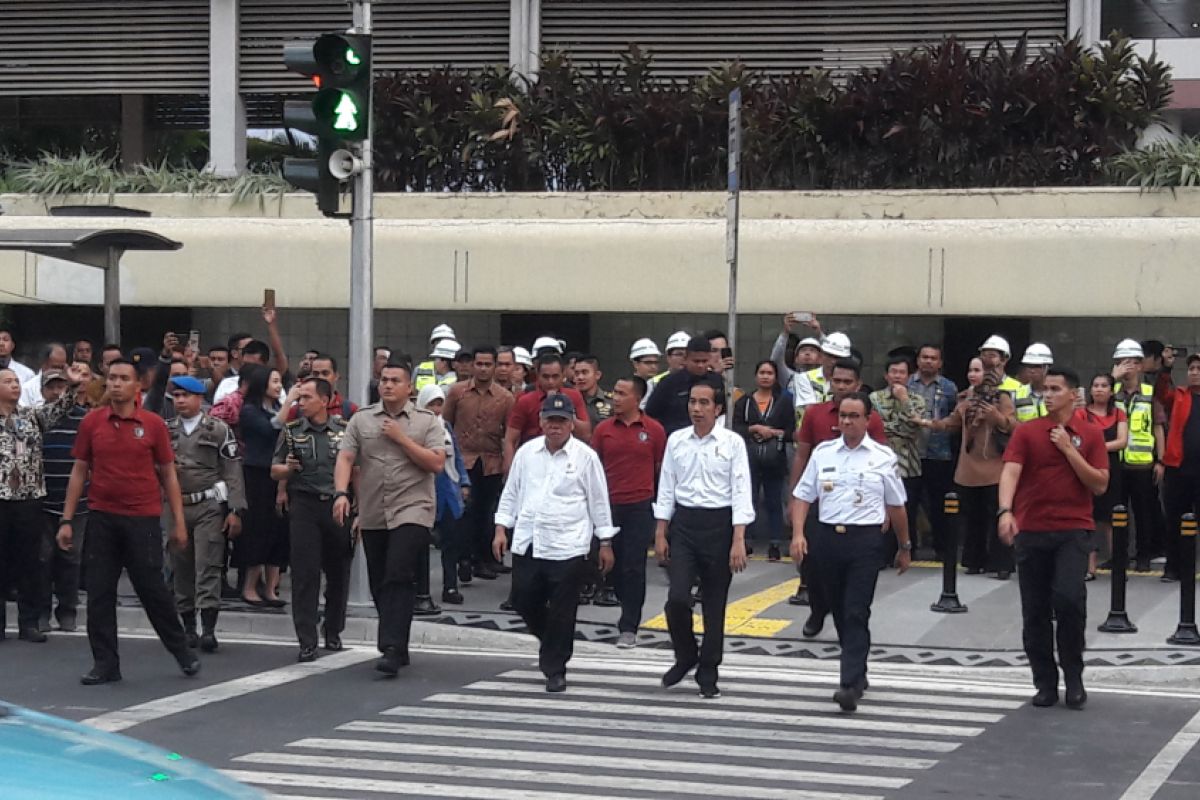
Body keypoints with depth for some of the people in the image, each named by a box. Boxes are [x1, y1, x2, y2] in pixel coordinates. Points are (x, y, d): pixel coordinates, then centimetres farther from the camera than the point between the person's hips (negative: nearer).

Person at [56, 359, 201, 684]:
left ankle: (182, 650, 21)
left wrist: (178, 522, 1)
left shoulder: (153, 424, -1)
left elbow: (168, 474, 4)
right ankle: (105, 663, 11)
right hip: (102, 519, 2)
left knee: (153, 589, 3)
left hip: (143, 520, -2)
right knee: (99, 593, 3)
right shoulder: (91, 423, 3)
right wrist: (66, 520, 4)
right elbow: (79, 471, 8)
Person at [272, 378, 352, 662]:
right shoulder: (291, 432, 7)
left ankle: (333, 633, 25)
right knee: (305, 574, -5)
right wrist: (288, 468, -11)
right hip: (304, 507, -1)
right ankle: (307, 643, -4)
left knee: (338, 572, 8)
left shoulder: (344, 430, 6)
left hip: (338, 506, 1)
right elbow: (275, 471, 12)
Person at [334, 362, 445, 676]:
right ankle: (397, 646, 24)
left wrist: (401, 438, -11)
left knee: (398, 578, -17)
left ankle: (393, 650, -20)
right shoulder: (361, 420, 9)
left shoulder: (427, 421, 2)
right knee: (379, 584, 10)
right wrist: (341, 493, -15)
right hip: (373, 515, 4)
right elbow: (345, 458, 1)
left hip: (412, 511, -4)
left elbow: (436, 463, -8)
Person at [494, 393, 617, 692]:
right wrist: (501, 529, 9)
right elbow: (511, 493, 15)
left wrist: (606, 543, 4)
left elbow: (598, 501, 3)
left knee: (561, 612, -1)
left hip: (567, 547, -4)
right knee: (523, 600, 7)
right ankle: (553, 645, 33)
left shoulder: (585, 457, -2)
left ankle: (554, 669, 12)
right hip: (526, 544, 4)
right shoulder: (526, 452, 8)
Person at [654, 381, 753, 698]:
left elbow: (741, 492, -7)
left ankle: (708, 674, 18)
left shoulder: (732, 443, -5)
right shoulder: (676, 440, 4)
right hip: (684, 523, 2)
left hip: (719, 524, -2)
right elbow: (666, 488, 8)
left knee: (714, 604, 6)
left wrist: (738, 541, -13)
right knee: (677, 598, -10)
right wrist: (660, 534, 5)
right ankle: (685, 656, 17)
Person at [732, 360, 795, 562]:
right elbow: (736, 428, 0)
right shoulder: (744, 402, 10)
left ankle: (774, 545, 7)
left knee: (773, 501, 3)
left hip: (775, 461, 0)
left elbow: (791, 432, 2)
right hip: (750, 460, 0)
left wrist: (773, 432, -11)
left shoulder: (784, 401, 8)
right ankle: (745, 542, 6)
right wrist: (755, 429, -13)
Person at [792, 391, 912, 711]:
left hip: (865, 540, -3)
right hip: (827, 537, 3)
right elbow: (803, 496, 9)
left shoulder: (883, 457, 2)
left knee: (857, 614, -11)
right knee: (839, 612, 12)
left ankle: (850, 685, -16)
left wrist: (904, 547, 15)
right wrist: (798, 533, -5)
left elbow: (896, 506, 10)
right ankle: (857, 672, 29)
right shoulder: (823, 452, 7)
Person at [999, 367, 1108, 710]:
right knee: (1035, 611, 4)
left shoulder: (1090, 434, 5)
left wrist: (1069, 450, -10)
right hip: (1031, 531, 2)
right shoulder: (1026, 432, 3)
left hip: (1072, 530, -1)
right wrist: (1006, 511, -28)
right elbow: (1010, 472, -11)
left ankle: (1073, 675, 0)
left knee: (1069, 598, -18)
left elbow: (1100, 485, -1)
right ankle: (1045, 682, 17)